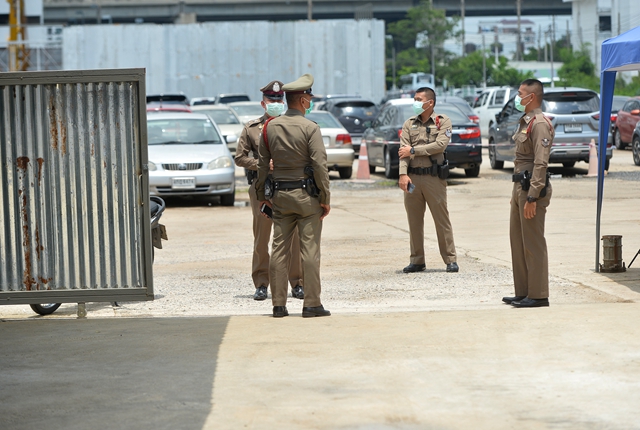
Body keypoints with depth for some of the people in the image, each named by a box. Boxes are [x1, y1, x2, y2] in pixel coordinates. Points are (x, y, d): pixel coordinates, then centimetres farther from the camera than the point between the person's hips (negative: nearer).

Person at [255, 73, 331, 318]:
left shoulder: (270, 127, 5)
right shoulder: (310, 128, -10)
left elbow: (262, 164, 9)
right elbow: (320, 165, -13)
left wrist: (262, 195, 17)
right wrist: (325, 198, -7)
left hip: (280, 196, 5)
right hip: (306, 196, -5)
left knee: (279, 249, 6)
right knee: (310, 249, -1)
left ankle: (278, 304, 8)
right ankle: (311, 304, -1)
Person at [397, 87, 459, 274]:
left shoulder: (443, 121, 3)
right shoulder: (409, 124, 12)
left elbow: (440, 145, -12)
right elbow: (403, 151, 1)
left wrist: (413, 150, -9)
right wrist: (403, 174, -13)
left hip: (434, 177, -4)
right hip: (412, 177, 4)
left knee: (442, 220, -1)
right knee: (414, 221, 6)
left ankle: (450, 260, 4)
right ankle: (417, 261, 13)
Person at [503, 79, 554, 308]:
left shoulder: (540, 124, -15)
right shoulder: (525, 122, 18)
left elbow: (541, 163, -21)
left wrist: (532, 198, -24)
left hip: (532, 188, -11)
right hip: (520, 186, 11)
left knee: (533, 244, -6)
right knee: (518, 241, 13)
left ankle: (538, 295, -2)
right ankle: (523, 292, 19)